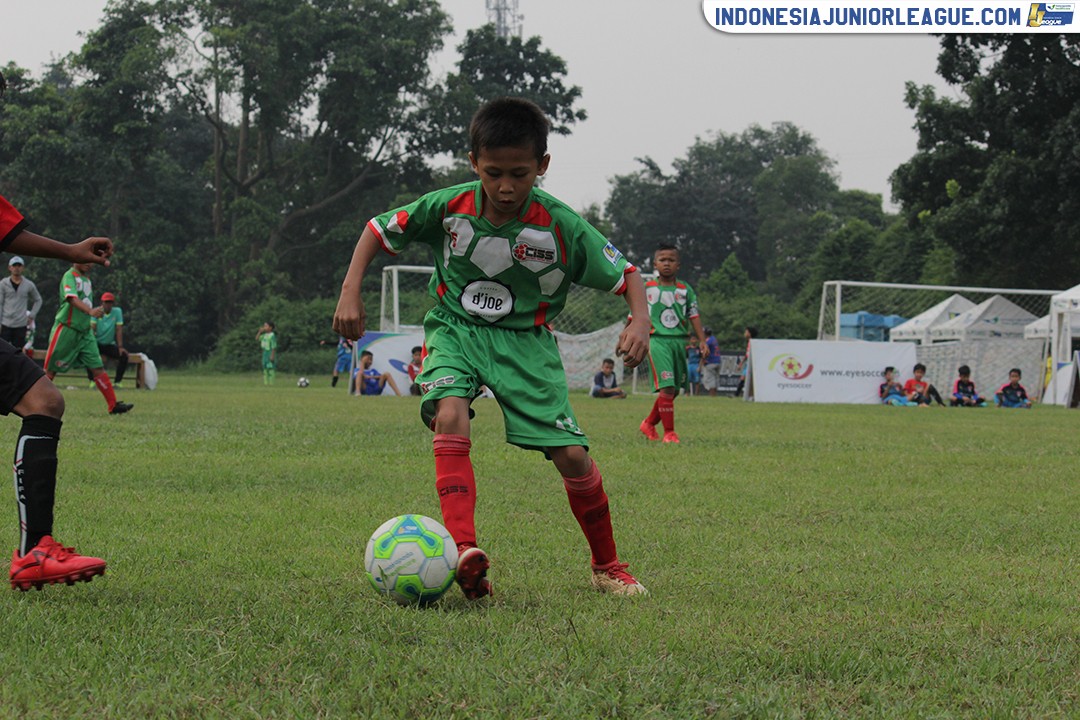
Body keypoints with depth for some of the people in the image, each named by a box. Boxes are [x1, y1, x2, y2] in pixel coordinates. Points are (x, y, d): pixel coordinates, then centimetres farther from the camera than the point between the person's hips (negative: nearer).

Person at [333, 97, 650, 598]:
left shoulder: (561, 226, -17)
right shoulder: (448, 208, -14)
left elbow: (625, 275, -7)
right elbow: (379, 230, 1)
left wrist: (640, 320, -27)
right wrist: (350, 291, -11)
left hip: (524, 339, 0)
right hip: (455, 329, 0)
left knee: (572, 456, -9)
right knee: (449, 416, -32)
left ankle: (607, 567, 14)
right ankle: (463, 551, -41)